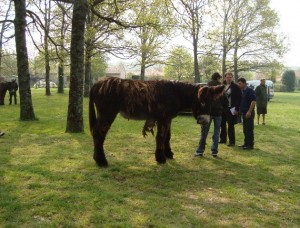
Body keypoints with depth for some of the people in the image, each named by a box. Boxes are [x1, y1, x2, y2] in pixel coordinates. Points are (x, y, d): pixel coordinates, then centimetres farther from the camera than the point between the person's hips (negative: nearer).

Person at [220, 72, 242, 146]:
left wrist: (237, 109, -13)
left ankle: (232, 141, 7)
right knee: (222, 124, 13)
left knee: (230, 126, -1)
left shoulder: (235, 87, -5)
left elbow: (239, 99, -8)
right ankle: (223, 139, 27)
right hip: (222, 108, 5)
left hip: (231, 109, -5)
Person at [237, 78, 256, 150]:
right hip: (244, 113, 9)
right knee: (245, 129, 13)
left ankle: (250, 145, 0)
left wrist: (249, 111, -21)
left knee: (249, 129, -4)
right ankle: (246, 143, 20)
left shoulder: (250, 90, -12)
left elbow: (253, 101, -18)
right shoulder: (242, 91, 14)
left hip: (249, 113, -9)